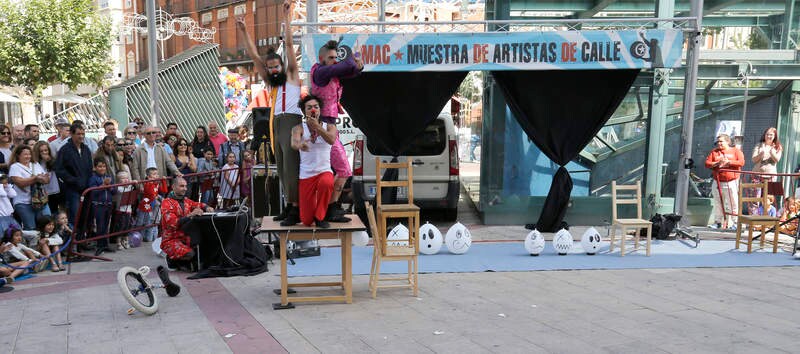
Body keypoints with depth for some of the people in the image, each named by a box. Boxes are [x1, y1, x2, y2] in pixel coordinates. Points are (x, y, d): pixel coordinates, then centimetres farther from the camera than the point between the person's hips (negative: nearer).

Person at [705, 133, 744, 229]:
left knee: (733, 203, -1)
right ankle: (717, 222, 15)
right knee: (718, 203, 6)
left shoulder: (736, 151, 6)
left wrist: (728, 162, -12)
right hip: (718, 182, 3)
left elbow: (741, 162, -8)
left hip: (732, 182, -2)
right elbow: (707, 163, 3)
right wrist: (717, 163, -12)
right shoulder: (714, 152, 13)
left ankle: (734, 222, 5)